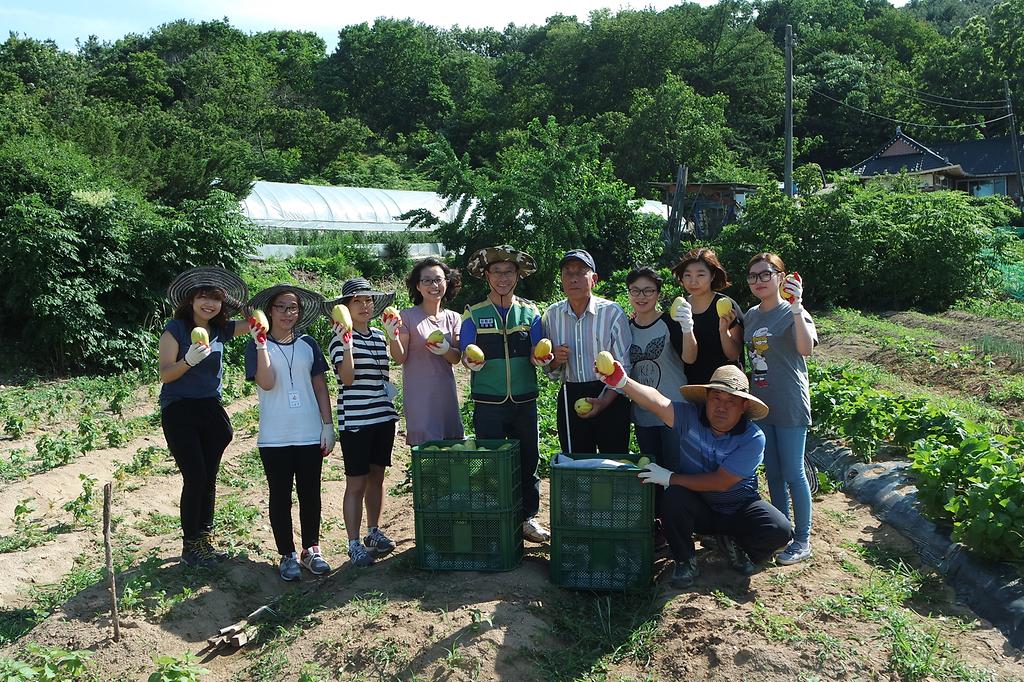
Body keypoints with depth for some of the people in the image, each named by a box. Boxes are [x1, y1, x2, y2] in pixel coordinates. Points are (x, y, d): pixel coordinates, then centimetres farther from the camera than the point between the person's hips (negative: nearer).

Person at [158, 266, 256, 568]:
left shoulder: (221, 329, 5)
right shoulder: (176, 328, -8)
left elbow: (256, 322, 2)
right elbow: (165, 375, -11)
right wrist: (189, 360, -29)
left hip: (210, 408, 5)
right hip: (180, 410, -5)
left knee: (209, 478, 9)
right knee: (195, 478, -8)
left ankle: (204, 539, 20)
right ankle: (189, 546, 5)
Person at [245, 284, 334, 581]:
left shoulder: (307, 344, 7)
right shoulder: (258, 346, 0)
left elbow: (320, 387, 8)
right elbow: (266, 383, -17)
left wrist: (328, 426, 2)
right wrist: (261, 342, -18)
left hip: (310, 434, 2)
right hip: (274, 438, -2)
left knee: (310, 494, 9)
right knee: (280, 496, 6)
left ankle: (311, 550, 22)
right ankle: (287, 555, 18)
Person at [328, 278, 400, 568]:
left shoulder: (380, 336, 10)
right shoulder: (340, 337, -7)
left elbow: (384, 374, 11)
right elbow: (347, 378, -15)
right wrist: (347, 344, -26)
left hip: (383, 416, 6)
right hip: (355, 420, -6)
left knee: (377, 476, 15)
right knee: (356, 483, -1)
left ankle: (374, 532, 29)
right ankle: (354, 544, 7)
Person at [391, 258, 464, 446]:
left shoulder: (453, 318, 9)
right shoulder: (407, 317, -4)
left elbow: (457, 358, 2)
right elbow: (400, 358, -5)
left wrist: (447, 350, -19)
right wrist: (393, 337, -23)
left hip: (447, 394, 4)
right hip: (419, 398, -4)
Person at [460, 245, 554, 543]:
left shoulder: (530, 312, 7)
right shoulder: (473, 315, 3)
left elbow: (536, 357, 4)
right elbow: (466, 358, -1)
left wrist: (541, 358, -19)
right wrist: (471, 362, -24)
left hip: (524, 401, 2)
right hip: (488, 404, -2)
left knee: (528, 460, 7)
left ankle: (528, 517, 21)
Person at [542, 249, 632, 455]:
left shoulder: (613, 313, -7)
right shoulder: (551, 315, 4)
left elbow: (624, 368, -7)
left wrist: (604, 402, -17)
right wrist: (555, 360, -9)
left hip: (610, 398, -3)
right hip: (569, 398, 3)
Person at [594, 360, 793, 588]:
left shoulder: (753, 438, -20)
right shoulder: (690, 417, -14)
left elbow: (720, 483, -23)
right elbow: (656, 402, -32)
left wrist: (670, 478, -22)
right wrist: (623, 382, -50)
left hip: (739, 509, -1)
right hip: (699, 508, 1)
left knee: (780, 531, -25)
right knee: (673, 497, -32)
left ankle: (734, 544, 8)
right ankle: (685, 561, -6)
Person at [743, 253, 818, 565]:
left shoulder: (793, 313, -10)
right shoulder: (751, 315, 9)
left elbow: (806, 348, -31)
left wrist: (796, 308, -40)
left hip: (789, 406, -7)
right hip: (760, 404, 7)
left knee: (793, 473, 0)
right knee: (772, 473, 15)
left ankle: (803, 540, 12)